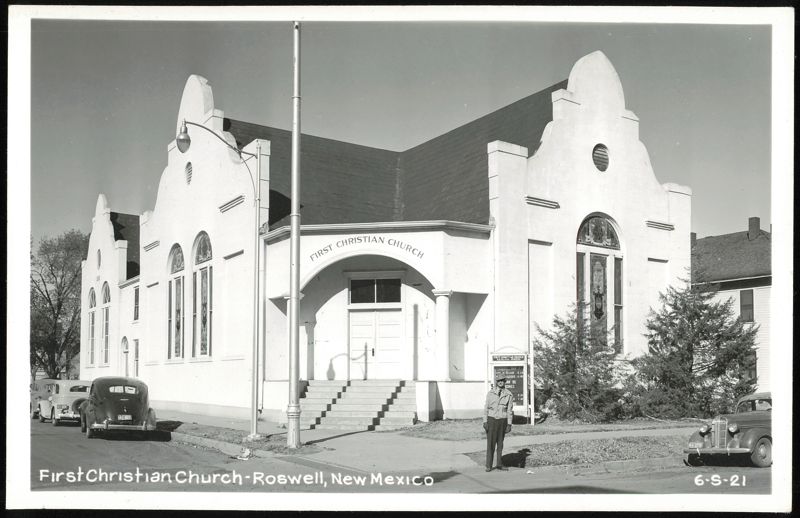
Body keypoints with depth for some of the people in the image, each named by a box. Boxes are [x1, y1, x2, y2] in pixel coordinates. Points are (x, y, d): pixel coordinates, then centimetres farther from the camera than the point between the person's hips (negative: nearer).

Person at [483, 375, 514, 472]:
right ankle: (488, 465, 3)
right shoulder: (490, 393, 0)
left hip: (502, 421, 1)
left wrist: (509, 424, -3)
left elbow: (509, 411, 1)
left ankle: (499, 464, 16)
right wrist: (485, 422, -6)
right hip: (491, 420, -1)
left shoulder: (509, 395, 0)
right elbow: (486, 408, 1)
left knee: (500, 443, 8)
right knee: (490, 443, -2)